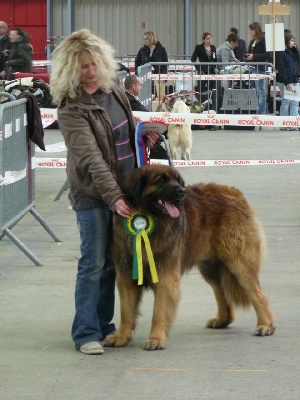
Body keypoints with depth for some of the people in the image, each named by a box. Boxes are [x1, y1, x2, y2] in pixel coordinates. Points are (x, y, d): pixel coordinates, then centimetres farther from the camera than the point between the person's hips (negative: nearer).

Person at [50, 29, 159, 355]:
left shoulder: (113, 89, 4)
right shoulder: (71, 109, -19)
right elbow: (91, 158, -27)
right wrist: (114, 198, -34)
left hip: (124, 187, 7)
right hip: (93, 194, -7)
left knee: (111, 262, 11)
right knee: (94, 263, -5)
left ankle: (103, 324, 21)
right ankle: (86, 333, 2)